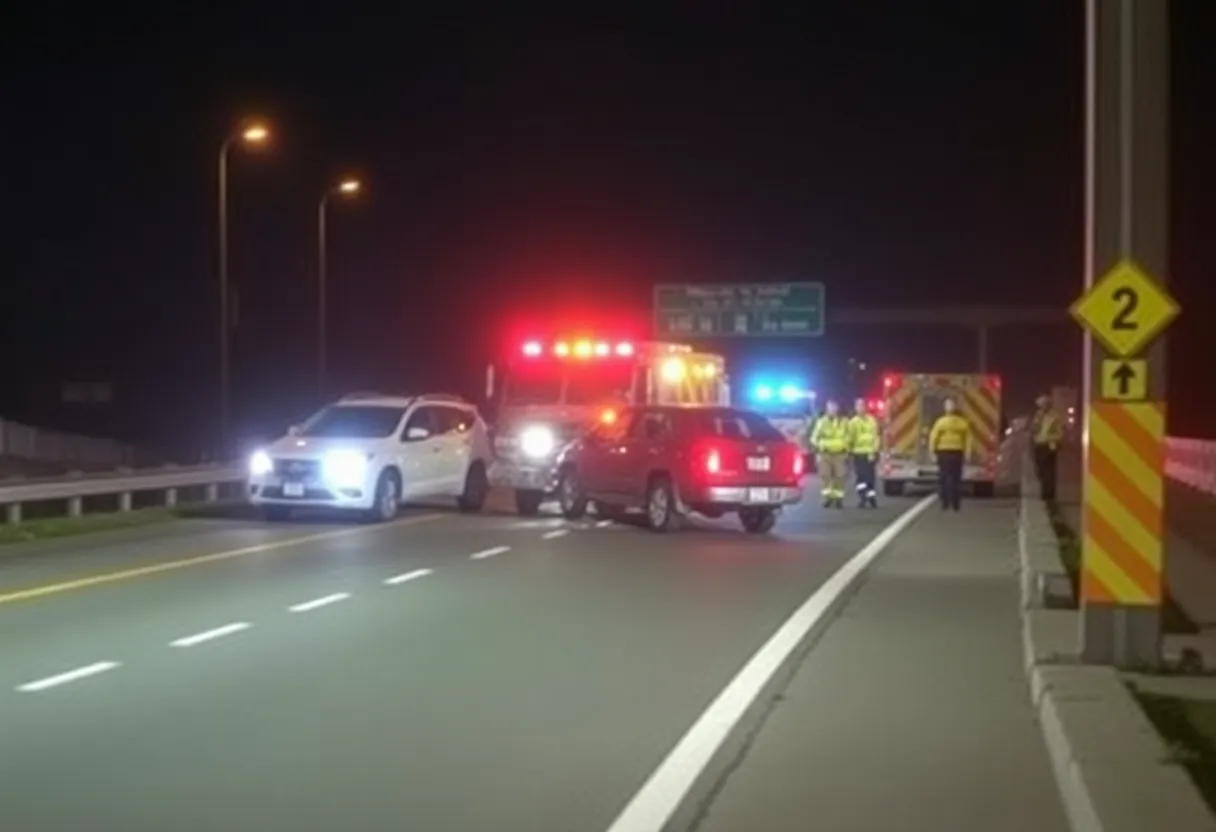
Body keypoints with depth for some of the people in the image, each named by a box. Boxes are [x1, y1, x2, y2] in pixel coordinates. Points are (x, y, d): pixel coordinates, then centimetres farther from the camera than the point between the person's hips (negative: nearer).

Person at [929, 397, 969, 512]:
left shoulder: (941, 421, -8)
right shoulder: (963, 423, 3)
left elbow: (934, 437, -9)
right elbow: (968, 439, 5)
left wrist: (933, 449, 1)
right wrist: (966, 452, 12)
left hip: (944, 452, -3)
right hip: (958, 453, 3)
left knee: (944, 478, 4)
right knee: (956, 479, 8)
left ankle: (945, 503, 1)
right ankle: (956, 505, 8)